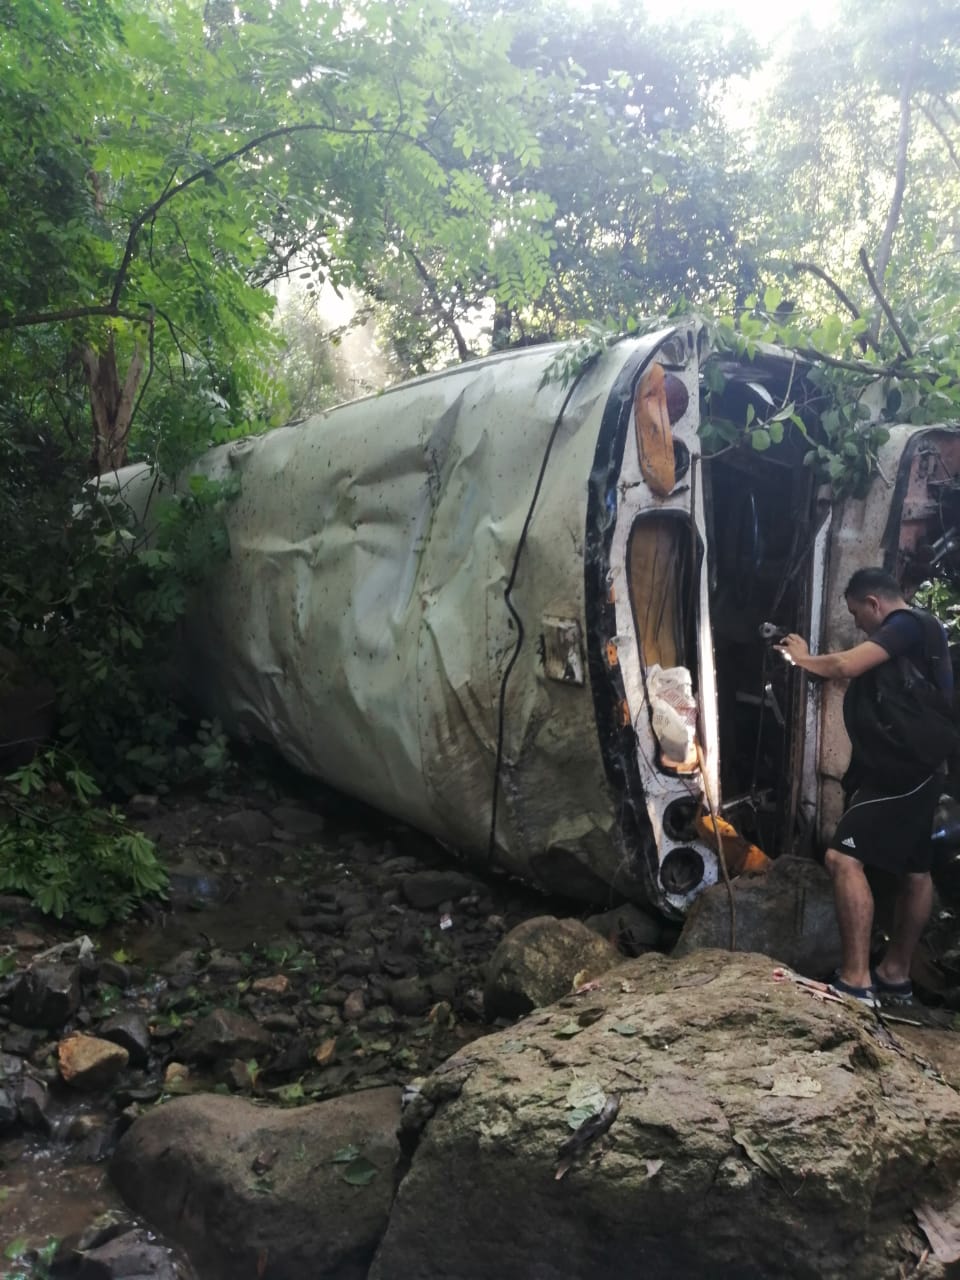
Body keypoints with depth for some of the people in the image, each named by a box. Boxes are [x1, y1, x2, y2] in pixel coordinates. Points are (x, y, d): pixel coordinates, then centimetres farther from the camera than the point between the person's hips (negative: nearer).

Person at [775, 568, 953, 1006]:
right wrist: (809, 658, 5)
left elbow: (845, 666, -27)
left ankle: (856, 981, -18)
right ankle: (895, 974, 26)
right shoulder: (921, 631, 17)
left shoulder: (905, 626, -15)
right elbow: (858, 672, 16)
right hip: (914, 769, 11)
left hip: (898, 770, -11)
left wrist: (801, 658, -10)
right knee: (914, 871, 15)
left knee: (843, 857, -16)